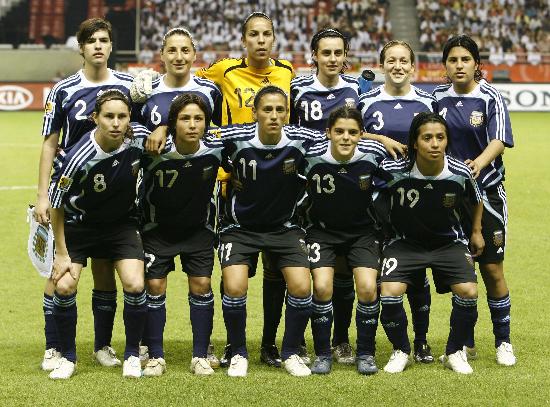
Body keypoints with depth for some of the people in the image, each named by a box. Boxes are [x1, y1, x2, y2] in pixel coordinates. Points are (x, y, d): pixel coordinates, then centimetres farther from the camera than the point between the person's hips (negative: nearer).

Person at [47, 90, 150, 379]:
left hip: (122, 222, 2)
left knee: (135, 285, -14)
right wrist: (61, 253, -11)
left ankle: (132, 355, 6)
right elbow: (56, 204, -16)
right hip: (78, 223, -2)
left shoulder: (139, 138, -21)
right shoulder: (79, 158, -30)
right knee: (64, 286, -15)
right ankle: (67, 357, 6)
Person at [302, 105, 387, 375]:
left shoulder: (375, 154, -17)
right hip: (322, 229, -1)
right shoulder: (312, 156, -22)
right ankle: (322, 355, 1)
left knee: (368, 288, -15)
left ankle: (366, 354, 4)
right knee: (322, 287, -17)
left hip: (362, 229, 1)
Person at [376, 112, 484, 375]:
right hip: (405, 242, -1)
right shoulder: (394, 170, -25)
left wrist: (476, 232, 10)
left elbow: (476, 201, 5)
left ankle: (454, 352, 8)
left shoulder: (460, 173, -17)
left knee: (468, 291, -17)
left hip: (448, 241, 1)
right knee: (390, 293, -22)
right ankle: (400, 351, 6)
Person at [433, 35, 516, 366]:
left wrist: (478, 163, -37)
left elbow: (499, 140, -19)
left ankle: (503, 342, 10)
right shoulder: (437, 98, 4)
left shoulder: (491, 98, -7)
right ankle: (465, 342, 17)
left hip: (486, 192, -3)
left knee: (492, 269, -2)